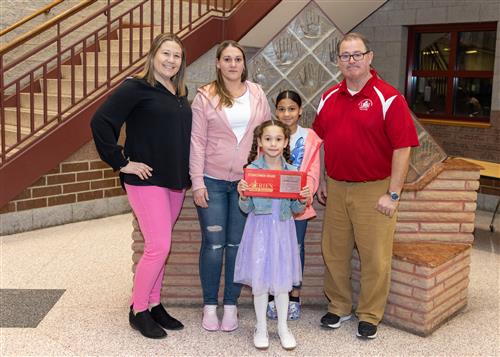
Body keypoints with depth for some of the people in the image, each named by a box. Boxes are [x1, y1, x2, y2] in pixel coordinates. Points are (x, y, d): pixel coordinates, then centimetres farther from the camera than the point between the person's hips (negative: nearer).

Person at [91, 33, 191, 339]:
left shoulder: (180, 94, 13)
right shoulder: (136, 88, -9)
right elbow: (101, 122, -16)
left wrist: (186, 173, 11)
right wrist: (121, 162, -14)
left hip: (176, 180, 7)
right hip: (147, 179, -7)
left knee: (160, 245, 13)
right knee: (159, 246, -7)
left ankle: (154, 305, 26)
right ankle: (138, 310, 11)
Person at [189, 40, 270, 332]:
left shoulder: (257, 94, 5)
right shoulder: (206, 97, -2)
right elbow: (197, 141, -4)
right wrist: (197, 182, -8)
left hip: (246, 180, 2)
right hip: (212, 181, -2)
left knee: (237, 244, 7)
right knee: (213, 244, 2)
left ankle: (231, 305, 20)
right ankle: (210, 305, 17)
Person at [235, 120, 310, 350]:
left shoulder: (292, 172, 2)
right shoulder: (252, 170, -4)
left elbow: (296, 210, 6)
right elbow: (246, 209, -2)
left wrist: (303, 201, -14)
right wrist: (243, 196, -21)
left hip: (282, 230, 2)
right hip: (260, 229, -1)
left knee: (282, 282, 8)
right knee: (259, 282, 6)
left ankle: (283, 327, 26)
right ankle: (261, 327, 24)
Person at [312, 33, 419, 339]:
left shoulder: (388, 98, -10)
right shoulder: (330, 98, 8)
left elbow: (402, 148, -13)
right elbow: (320, 141, 16)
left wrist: (393, 195, -15)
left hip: (374, 190, -5)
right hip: (336, 188, 5)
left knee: (375, 257, 5)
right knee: (334, 252, 13)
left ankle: (370, 315, 22)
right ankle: (339, 306, 31)